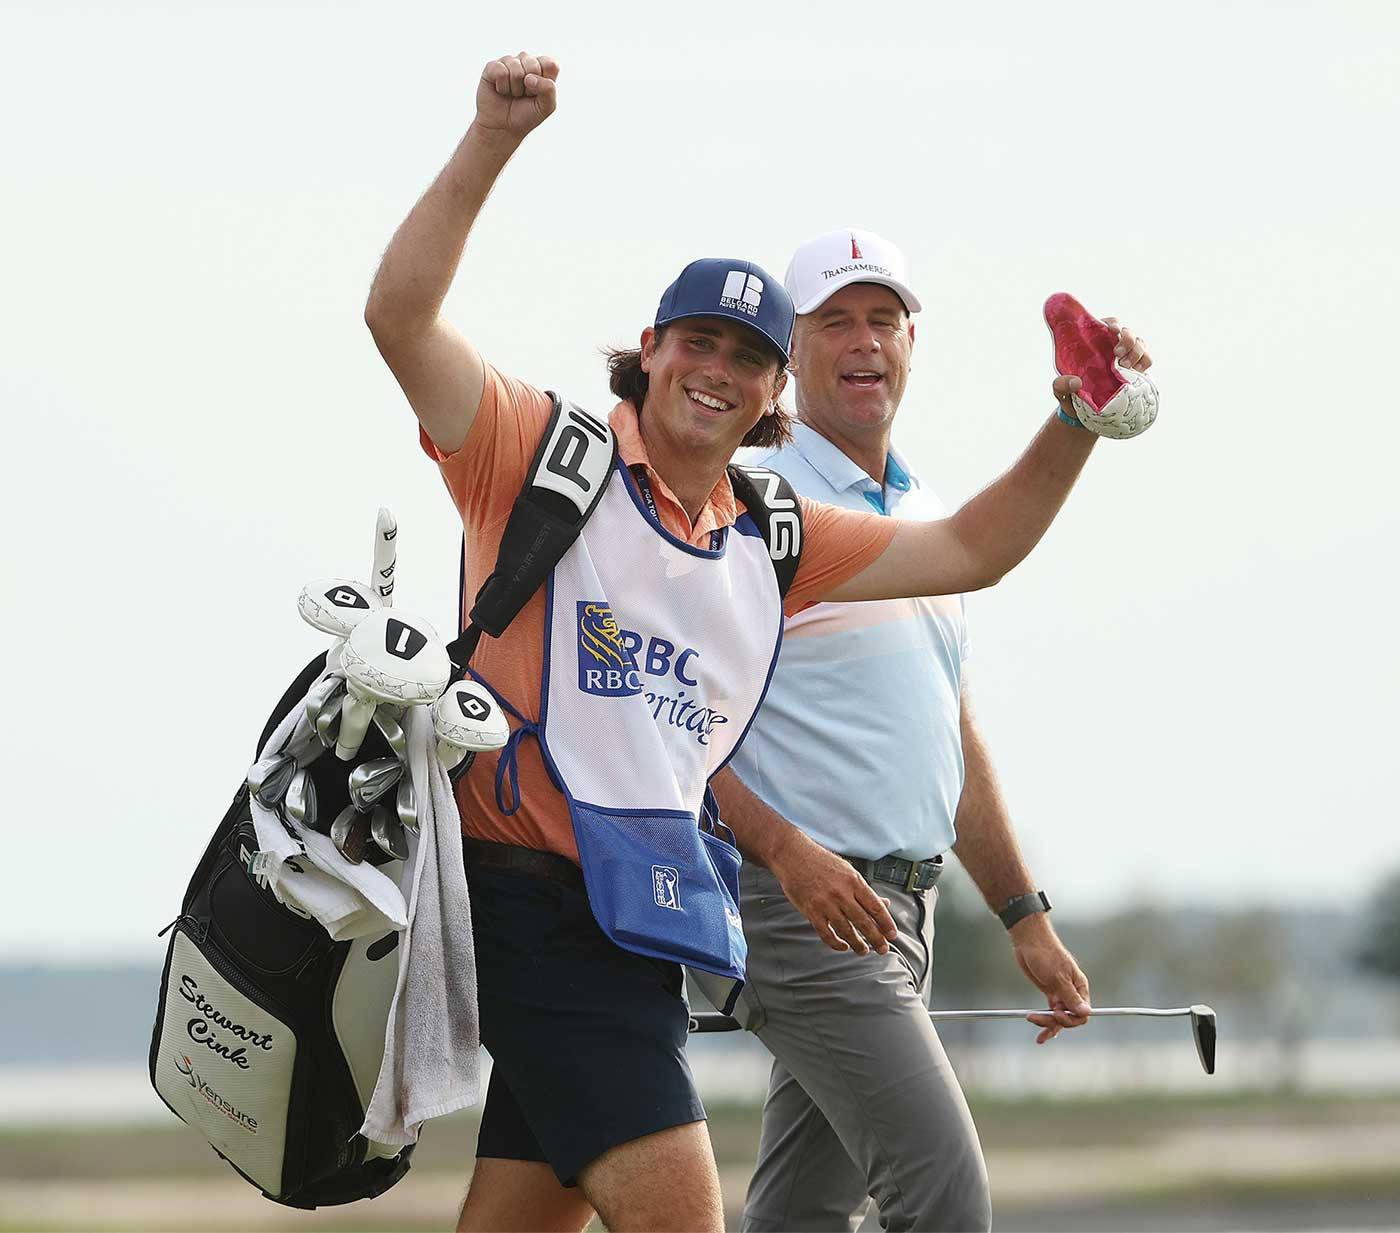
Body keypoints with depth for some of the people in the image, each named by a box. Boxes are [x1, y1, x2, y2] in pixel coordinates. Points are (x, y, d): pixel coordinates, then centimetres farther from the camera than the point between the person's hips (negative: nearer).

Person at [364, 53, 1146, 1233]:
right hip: (535, 902, -7)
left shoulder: (773, 541, 18)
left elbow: (967, 551, 20)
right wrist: (492, 142, -22)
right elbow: (402, 315, -13)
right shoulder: (549, 459, -2)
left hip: (633, 927, 7)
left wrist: (1076, 423, 7)